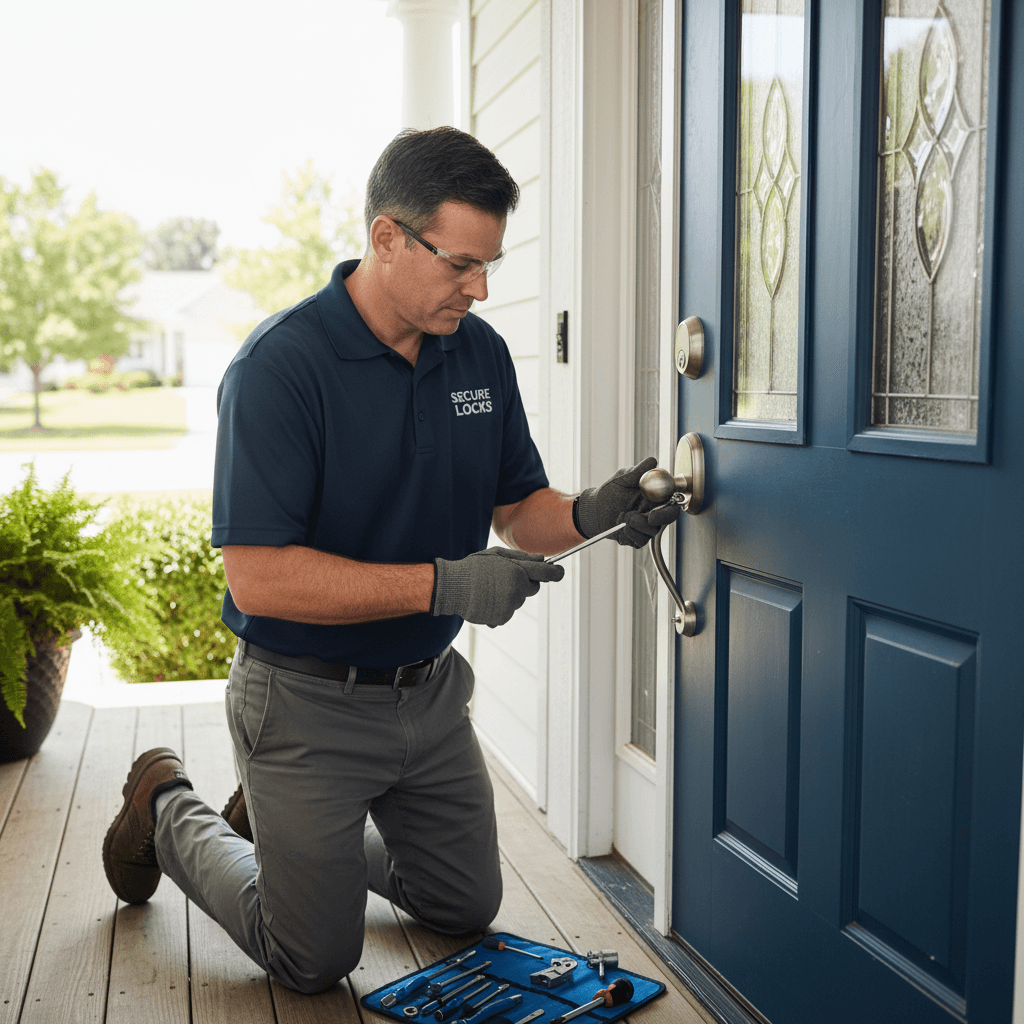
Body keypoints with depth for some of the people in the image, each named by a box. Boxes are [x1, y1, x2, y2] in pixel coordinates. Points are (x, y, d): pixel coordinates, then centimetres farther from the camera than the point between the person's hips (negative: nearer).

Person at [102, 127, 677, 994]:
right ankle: (169, 812, 31)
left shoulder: (481, 352, -1)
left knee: (467, 909, 21)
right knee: (315, 960, 9)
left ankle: (303, 828, 40)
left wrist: (589, 514, -17)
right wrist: (443, 584, -32)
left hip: (430, 687, 7)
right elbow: (259, 576, -27)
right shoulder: (280, 366, -23)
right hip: (309, 701, -6)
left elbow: (517, 507, 5)